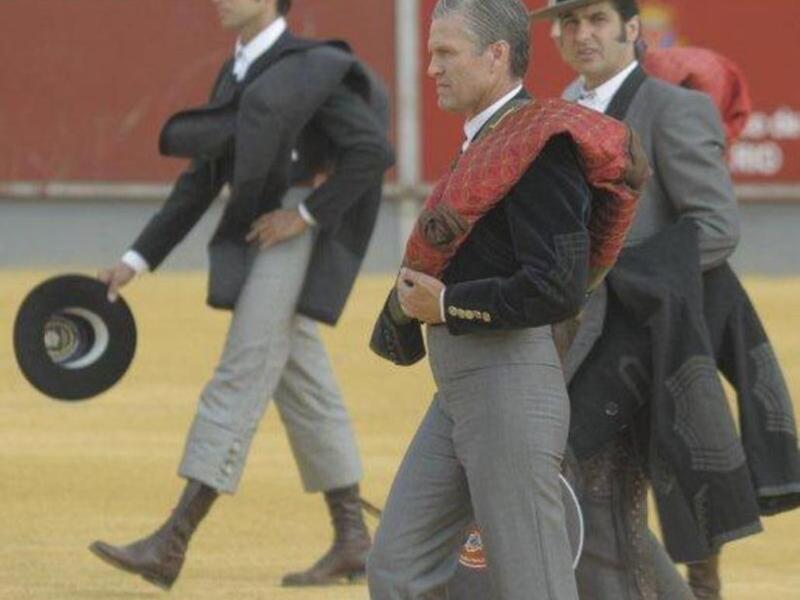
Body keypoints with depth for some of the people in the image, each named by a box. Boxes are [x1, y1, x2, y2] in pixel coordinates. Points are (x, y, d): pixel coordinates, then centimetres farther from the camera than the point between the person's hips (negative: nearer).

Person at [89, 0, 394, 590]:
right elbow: (201, 180, 17)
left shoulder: (310, 68, -9)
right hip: (253, 240, 9)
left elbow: (371, 150, -17)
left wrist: (306, 214, -16)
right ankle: (353, 541, 17)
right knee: (303, 388, 11)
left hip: (294, 241, -9)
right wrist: (138, 259, 12)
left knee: (241, 379, -12)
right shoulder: (237, 75, 16)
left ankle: (171, 545, -18)